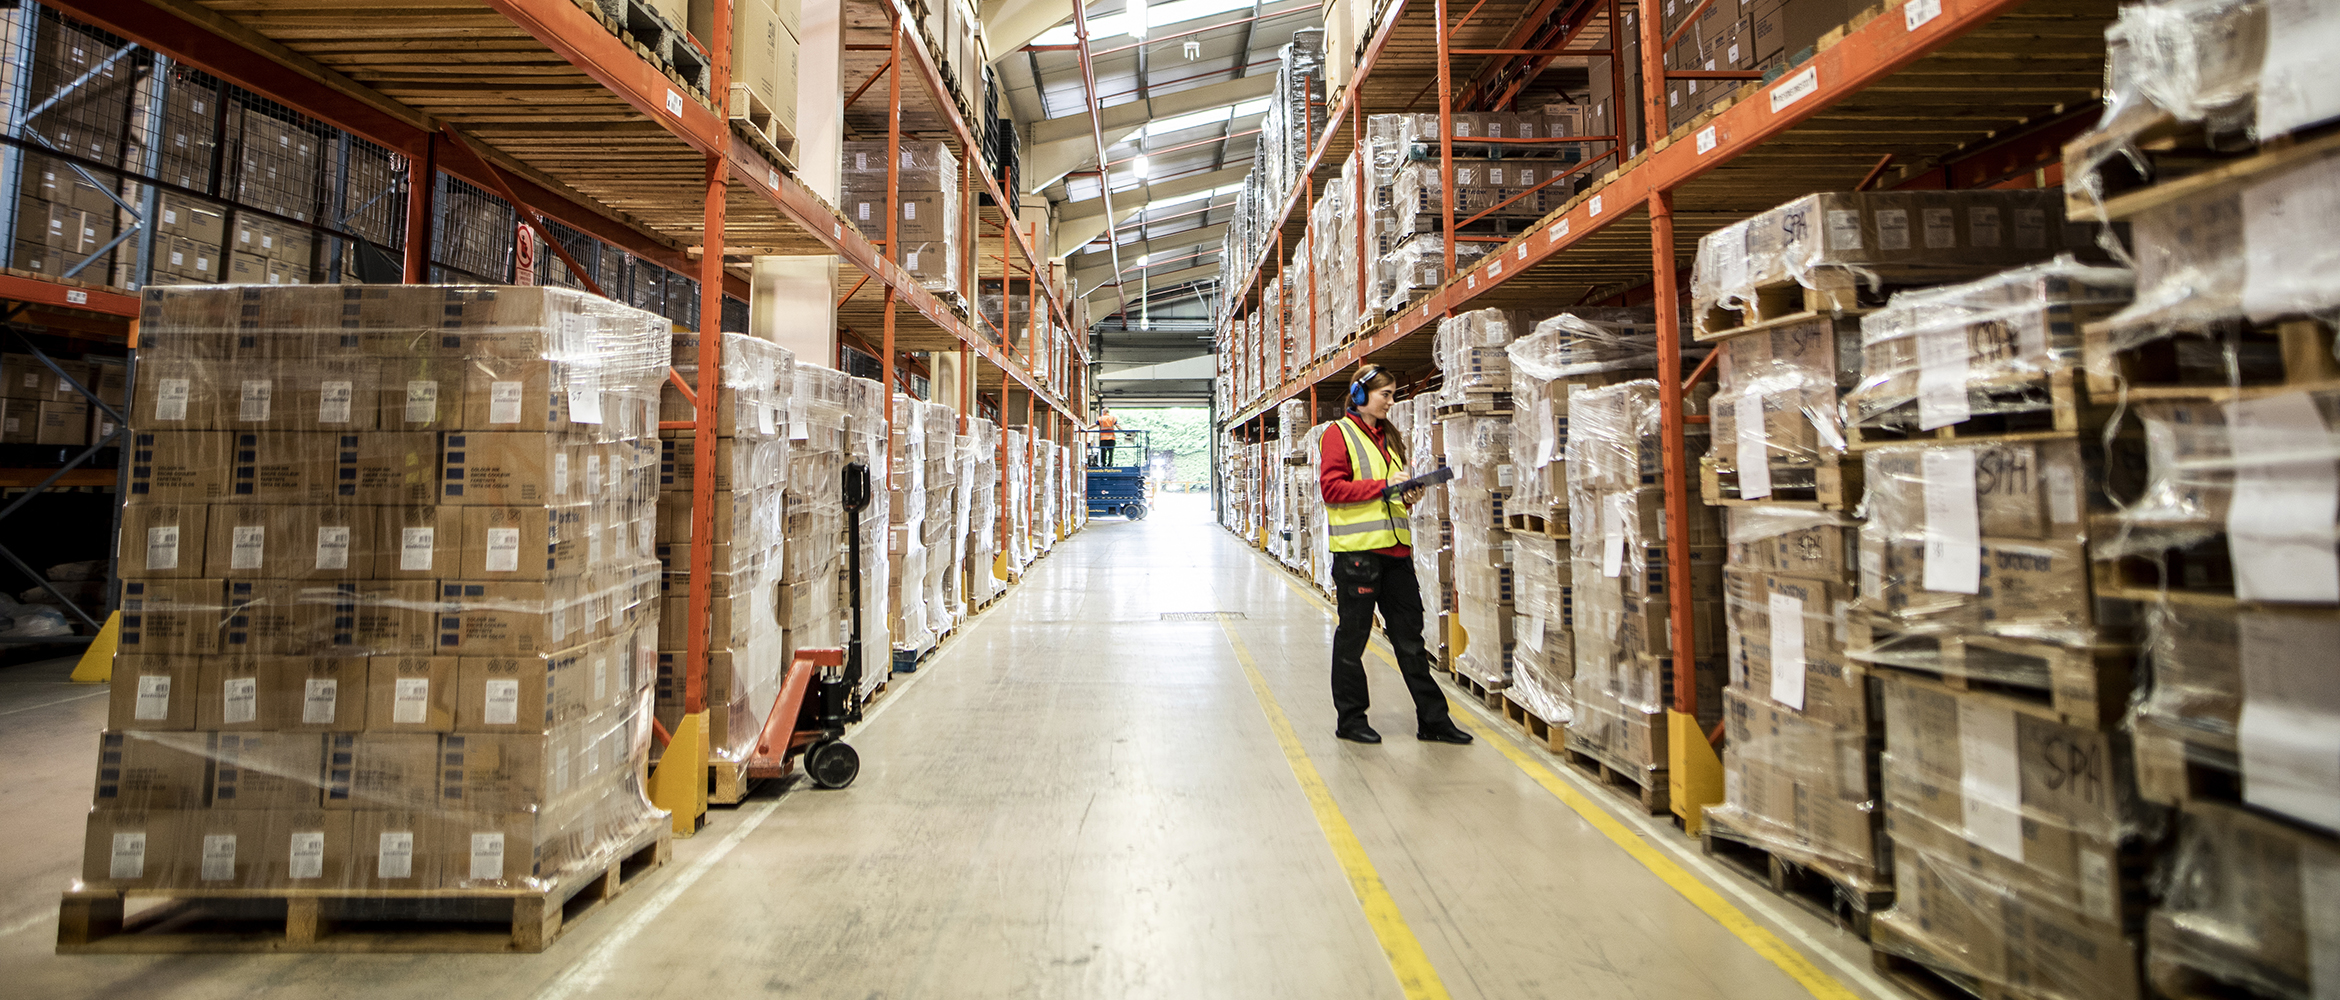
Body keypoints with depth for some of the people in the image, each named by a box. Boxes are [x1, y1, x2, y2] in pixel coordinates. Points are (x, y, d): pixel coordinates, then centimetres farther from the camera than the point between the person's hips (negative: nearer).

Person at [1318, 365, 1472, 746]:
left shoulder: (1389, 436, 20)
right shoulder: (1339, 433, -3)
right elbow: (1331, 487, -13)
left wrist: (1408, 495, 5)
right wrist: (1383, 487, -17)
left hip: (1395, 546, 7)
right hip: (1357, 549, -7)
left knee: (1410, 636, 9)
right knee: (1353, 635, 3)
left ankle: (1432, 719, 16)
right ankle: (1350, 719, 15)